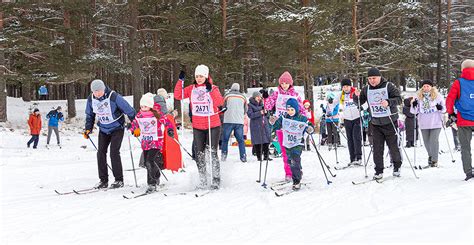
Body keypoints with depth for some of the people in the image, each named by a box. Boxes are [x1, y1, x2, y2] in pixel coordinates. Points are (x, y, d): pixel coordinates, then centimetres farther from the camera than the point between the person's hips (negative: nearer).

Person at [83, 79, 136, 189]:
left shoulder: (114, 97, -23)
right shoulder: (91, 99, -6)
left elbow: (129, 110, -17)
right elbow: (89, 115, 12)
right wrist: (88, 129, 4)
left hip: (117, 128, -5)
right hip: (103, 129, 5)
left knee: (114, 152, -13)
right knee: (101, 152, -2)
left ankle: (119, 180, -3)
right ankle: (103, 180, 7)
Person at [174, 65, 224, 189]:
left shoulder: (213, 88, -4)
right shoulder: (191, 89, 6)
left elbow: (220, 102, -17)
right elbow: (178, 96, -1)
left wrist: (211, 90, -28)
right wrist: (180, 81, -9)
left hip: (213, 126, -4)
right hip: (197, 127, 4)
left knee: (213, 153, -4)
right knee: (199, 154, 7)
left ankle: (216, 180, 6)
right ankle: (202, 180, 18)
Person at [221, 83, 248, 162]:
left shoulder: (227, 96, 1)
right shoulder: (243, 97, 10)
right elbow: (246, 110, 18)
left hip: (228, 121, -2)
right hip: (239, 121, 2)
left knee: (225, 139, 8)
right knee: (241, 140, 6)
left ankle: (223, 155, 4)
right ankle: (243, 156, 0)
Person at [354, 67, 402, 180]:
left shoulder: (389, 86, -6)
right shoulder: (366, 89, 6)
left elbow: (398, 99, -11)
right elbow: (359, 102, 12)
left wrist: (388, 102, -29)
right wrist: (357, 96, -10)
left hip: (389, 122, -3)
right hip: (375, 123, 3)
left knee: (393, 146, 5)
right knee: (377, 148, 1)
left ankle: (397, 167, 24)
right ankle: (379, 170, 7)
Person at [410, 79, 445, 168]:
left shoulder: (437, 96, 0)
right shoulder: (418, 97, 4)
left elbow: (444, 109, 6)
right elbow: (414, 111, 6)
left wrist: (440, 108, -16)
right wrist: (413, 105, -15)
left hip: (436, 123, -3)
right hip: (424, 124, 3)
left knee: (434, 141, -10)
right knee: (426, 141, 11)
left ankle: (434, 160, -3)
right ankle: (431, 155, 35)